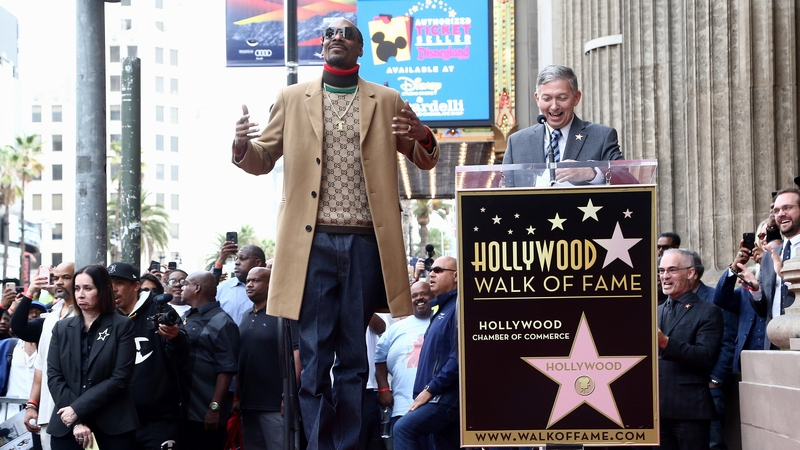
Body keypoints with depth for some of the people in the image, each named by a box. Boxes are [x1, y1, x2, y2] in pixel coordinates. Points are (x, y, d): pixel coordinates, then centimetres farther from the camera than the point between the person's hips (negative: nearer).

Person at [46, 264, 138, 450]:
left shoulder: (122, 326, 0)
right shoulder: (62, 328, 10)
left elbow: (120, 377, -8)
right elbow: (54, 376, 2)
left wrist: (78, 409, -15)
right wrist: (77, 421, -11)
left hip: (112, 426, -3)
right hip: (66, 426, 3)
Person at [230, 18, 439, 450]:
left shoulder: (387, 102, 12)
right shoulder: (292, 99, 13)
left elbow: (426, 159, 16)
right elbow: (263, 160, 13)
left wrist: (422, 137, -9)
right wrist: (242, 147, -11)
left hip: (366, 244, 1)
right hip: (313, 242, 0)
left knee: (354, 356, 5)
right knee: (314, 356, -2)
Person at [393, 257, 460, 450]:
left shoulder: (458, 308, -10)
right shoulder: (442, 309, 21)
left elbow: (458, 358, -21)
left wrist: (430, 389, -18)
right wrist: (427, 391, 14)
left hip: (449, 395, -10)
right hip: (441, 395, 10)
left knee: (403, 428, -18)